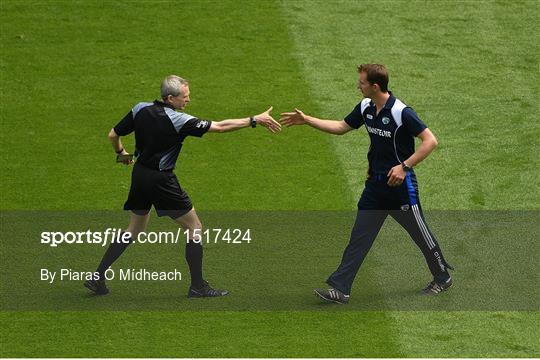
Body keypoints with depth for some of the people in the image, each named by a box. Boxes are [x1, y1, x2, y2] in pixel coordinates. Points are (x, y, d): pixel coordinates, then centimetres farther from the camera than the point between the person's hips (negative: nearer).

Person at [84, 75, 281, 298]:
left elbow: (113, 135, 5)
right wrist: (254, 120, -13)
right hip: (161, 180, -7)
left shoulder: (140, 110, -2)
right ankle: (197, 286, 7)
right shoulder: (178, 120, -18)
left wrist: (121, 154, 26)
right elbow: (220, 127, -18)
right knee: (194, 227, 5)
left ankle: (97, 277, 15)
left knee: (135, 229, 20)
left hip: (139, 173, 7)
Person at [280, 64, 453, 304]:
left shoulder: (401, 113, -22)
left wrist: (404, 166, -25)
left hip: (401, 185, -7)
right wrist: (305, 120, 13)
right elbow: (341, 127, 17)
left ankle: (443, 278, 29)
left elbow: (430, 141, -21)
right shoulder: (366, 107, 2)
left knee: (420, 234, 8)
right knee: (359, 236, 3)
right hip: (375, 183, 7)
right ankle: (340, 289, 3)